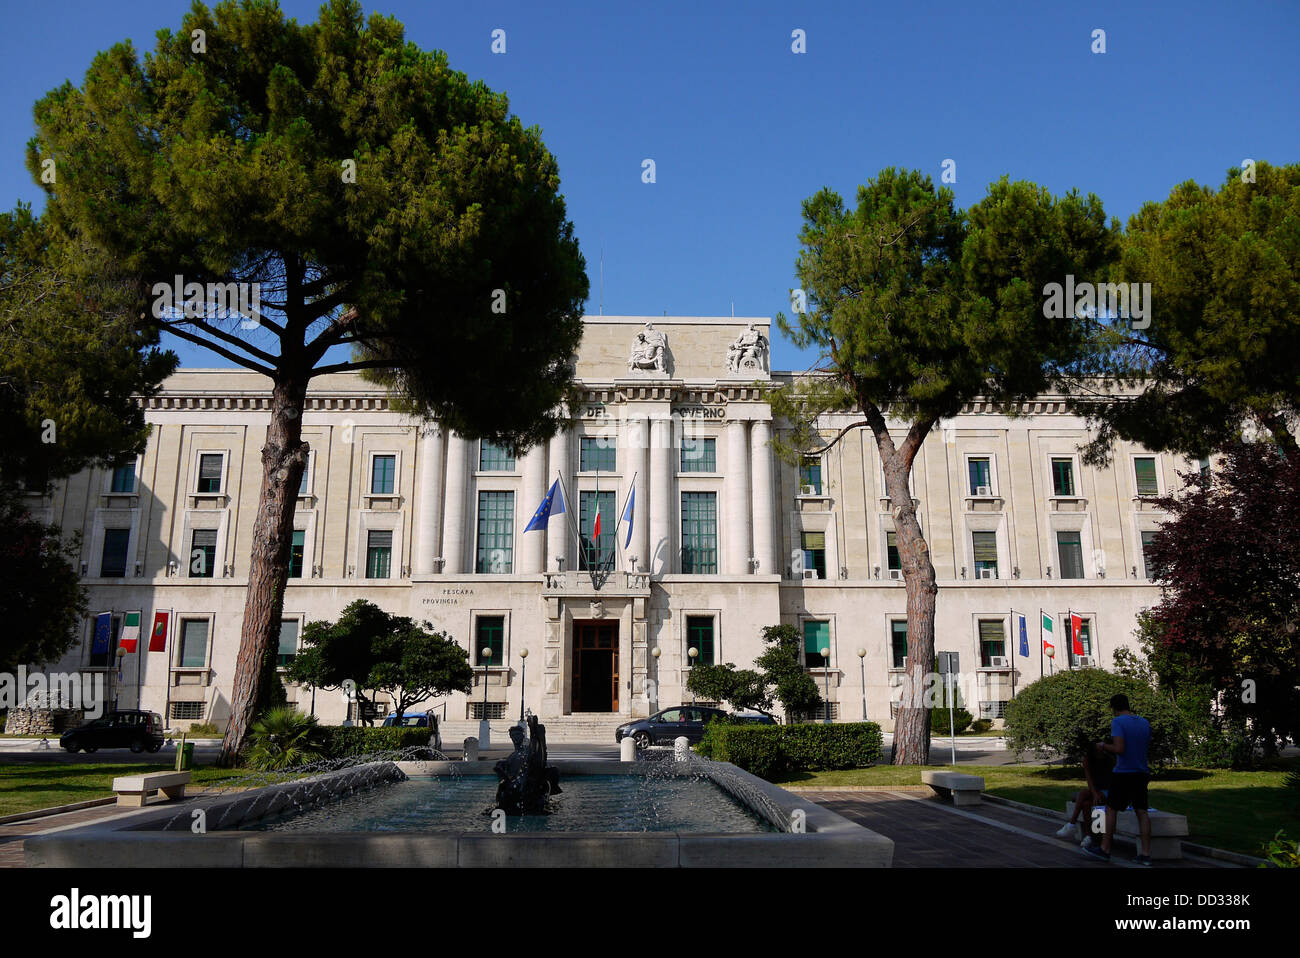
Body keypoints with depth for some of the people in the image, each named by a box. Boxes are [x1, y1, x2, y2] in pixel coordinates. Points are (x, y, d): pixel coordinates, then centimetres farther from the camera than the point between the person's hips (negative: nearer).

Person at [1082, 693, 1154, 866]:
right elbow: (1147, 745, 20)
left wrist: (1103, 745, -5)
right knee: (1142, 811, 6)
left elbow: (1119, 749, -21)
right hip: (1141, 773, 6)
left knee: (1111, 809, 4)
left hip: (1123, 773, -6)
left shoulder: (1118, 722, -13)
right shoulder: (1145, 723, 8)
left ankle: (1105, 850, 9)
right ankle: (1145, 854, 4)